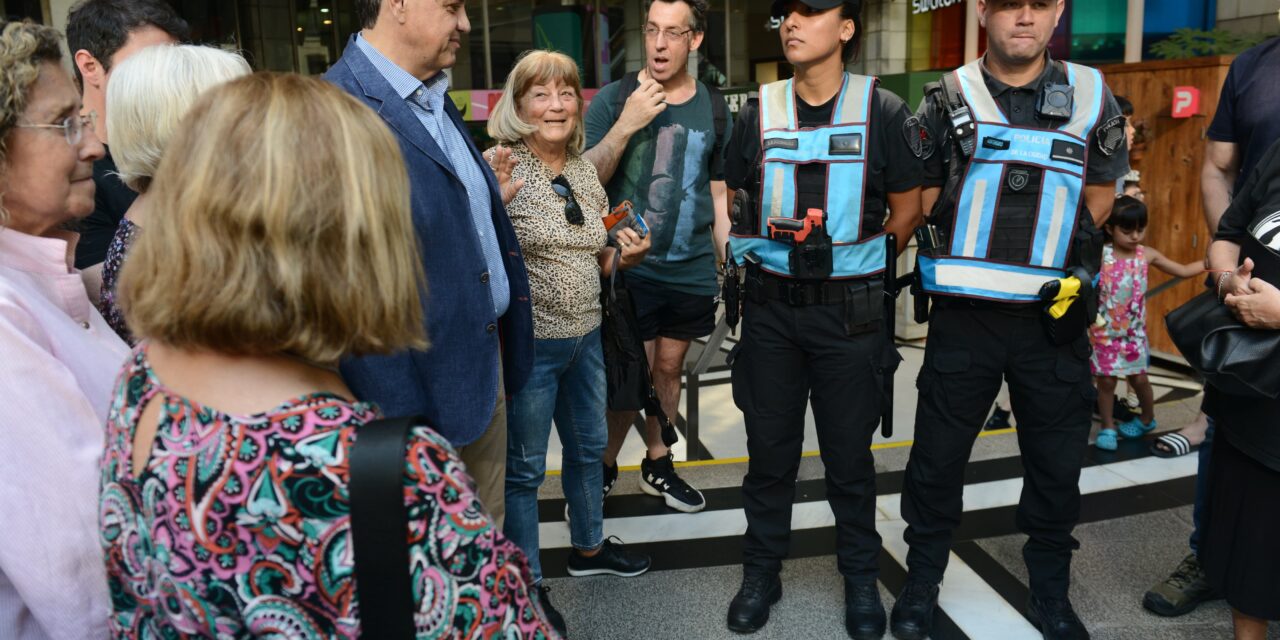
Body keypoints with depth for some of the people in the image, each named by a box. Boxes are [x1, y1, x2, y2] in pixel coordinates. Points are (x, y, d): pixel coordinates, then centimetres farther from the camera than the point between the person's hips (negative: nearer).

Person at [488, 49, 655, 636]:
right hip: (529, 340, -7)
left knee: (589, 447, 22)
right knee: (525, 467, 6)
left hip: (586, 335, 8)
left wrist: (625, 257, -4)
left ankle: (589, 547, 45)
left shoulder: (586, 172, 8)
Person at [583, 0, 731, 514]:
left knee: (668, 368, 13)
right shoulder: (614, 99, -3)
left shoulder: (714, 108, 7)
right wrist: (626, 125, -20)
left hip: (692, 270, 3)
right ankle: (605, 465, 20)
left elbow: (718, 195, 12)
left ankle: (658, 465, 29)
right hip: (631, 266, -3)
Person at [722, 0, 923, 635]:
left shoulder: (882, 111, -1)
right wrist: (750, 255, -2)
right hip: (770, 307, 2)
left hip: (851, 311, -2)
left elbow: (907, 208, 4)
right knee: (768, 448, 11)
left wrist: (866, 270, 0)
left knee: (850, 455, 9)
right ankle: (761, 574, 28)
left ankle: (860, 579, 29)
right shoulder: (758, 112, 6)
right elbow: (732, 202, 13)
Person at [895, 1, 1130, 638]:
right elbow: (923, 201, 3)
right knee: (937, 456, 7)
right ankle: (921, 585, 25)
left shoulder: (1090, 96, 5)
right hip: (963, 316, -1)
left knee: (1057, 462, 13)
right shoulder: (948, 100, 1)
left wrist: (1065, 256, 0)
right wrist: (971, 262, -2)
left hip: (1055, 316, 2)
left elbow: (1098, 197, 10)